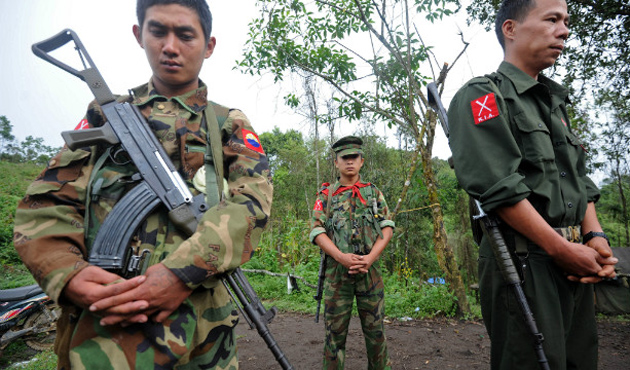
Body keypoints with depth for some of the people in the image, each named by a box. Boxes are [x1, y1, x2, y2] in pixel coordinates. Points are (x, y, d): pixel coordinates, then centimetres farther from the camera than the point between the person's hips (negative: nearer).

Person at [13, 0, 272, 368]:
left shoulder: (229, 124, 7)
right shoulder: (106, 113, 12)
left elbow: (253, 199, -9)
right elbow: (46, 202, 6)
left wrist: (184, 270, -22)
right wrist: (67, 273, -13)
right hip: (98, 317, 1)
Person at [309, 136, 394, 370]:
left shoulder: (374, 192, 11)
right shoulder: (326, 195, 7)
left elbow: (387, 227, 3)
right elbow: (316, 231, -3)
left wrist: (370, 257, -12)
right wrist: (342, 257, -17)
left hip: (370, 269, 1)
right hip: (337, 270, -1)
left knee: (375, 328, 10)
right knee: (335, 330, 5)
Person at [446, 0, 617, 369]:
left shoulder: (555, 102, 20)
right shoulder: (483, 96, -7)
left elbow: (582, 179, 18)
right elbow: (498, 185, -18)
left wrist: (595, 236, 2)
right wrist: (562, 248, -15)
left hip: (574, 263, 8)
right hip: (523, 261, -8)